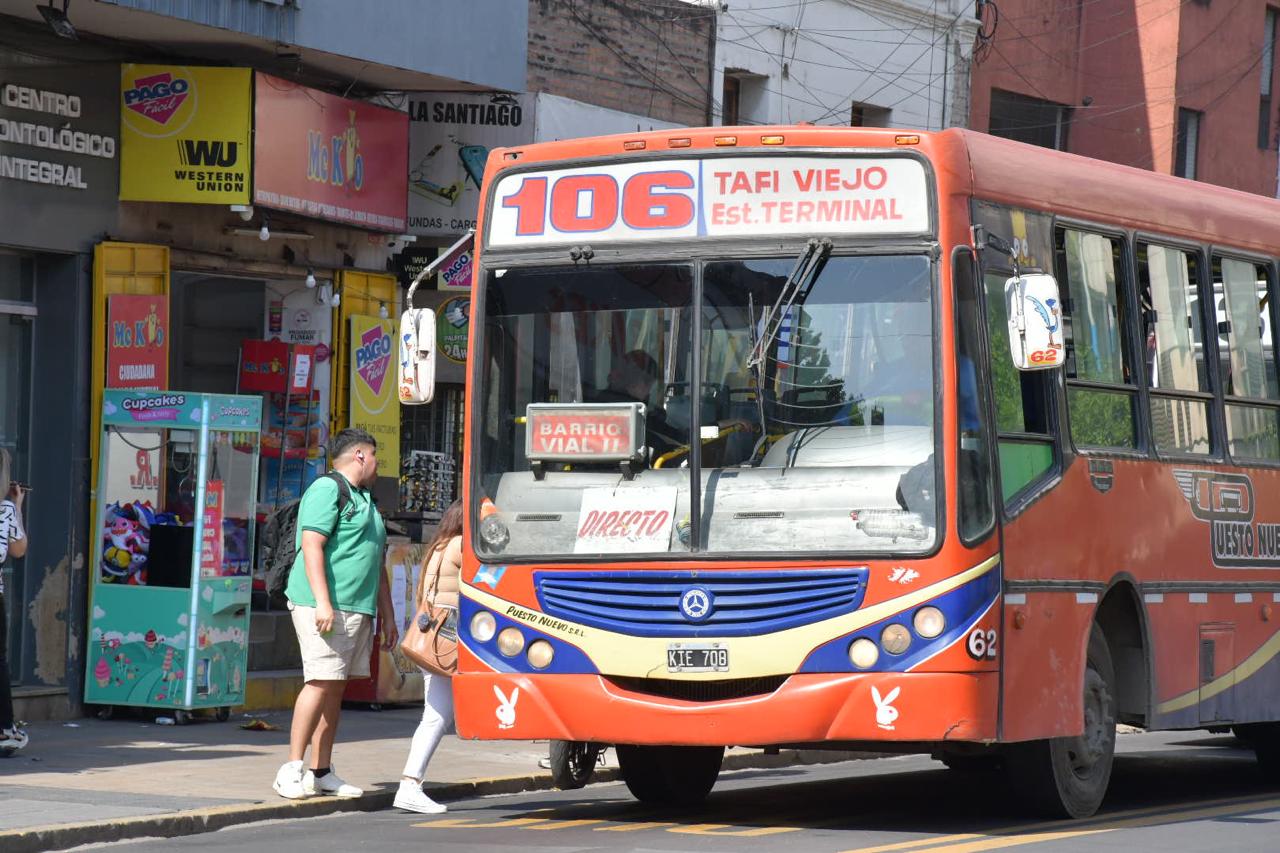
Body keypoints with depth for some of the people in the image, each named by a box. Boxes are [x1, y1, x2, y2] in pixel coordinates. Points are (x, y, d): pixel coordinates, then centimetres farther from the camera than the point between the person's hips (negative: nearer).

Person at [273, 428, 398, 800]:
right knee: (322, 682, -15)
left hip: (358, 609, 9)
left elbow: (377, 566, 29)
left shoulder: (365, 501, 25)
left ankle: (321, 772, 10)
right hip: (325, 606, -9)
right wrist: (323, 602, -24)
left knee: (336, 688, 8)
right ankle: (292, 770, -14)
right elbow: (312, 546, -16)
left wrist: (387, 616, 25)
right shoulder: (327, 490, -6)